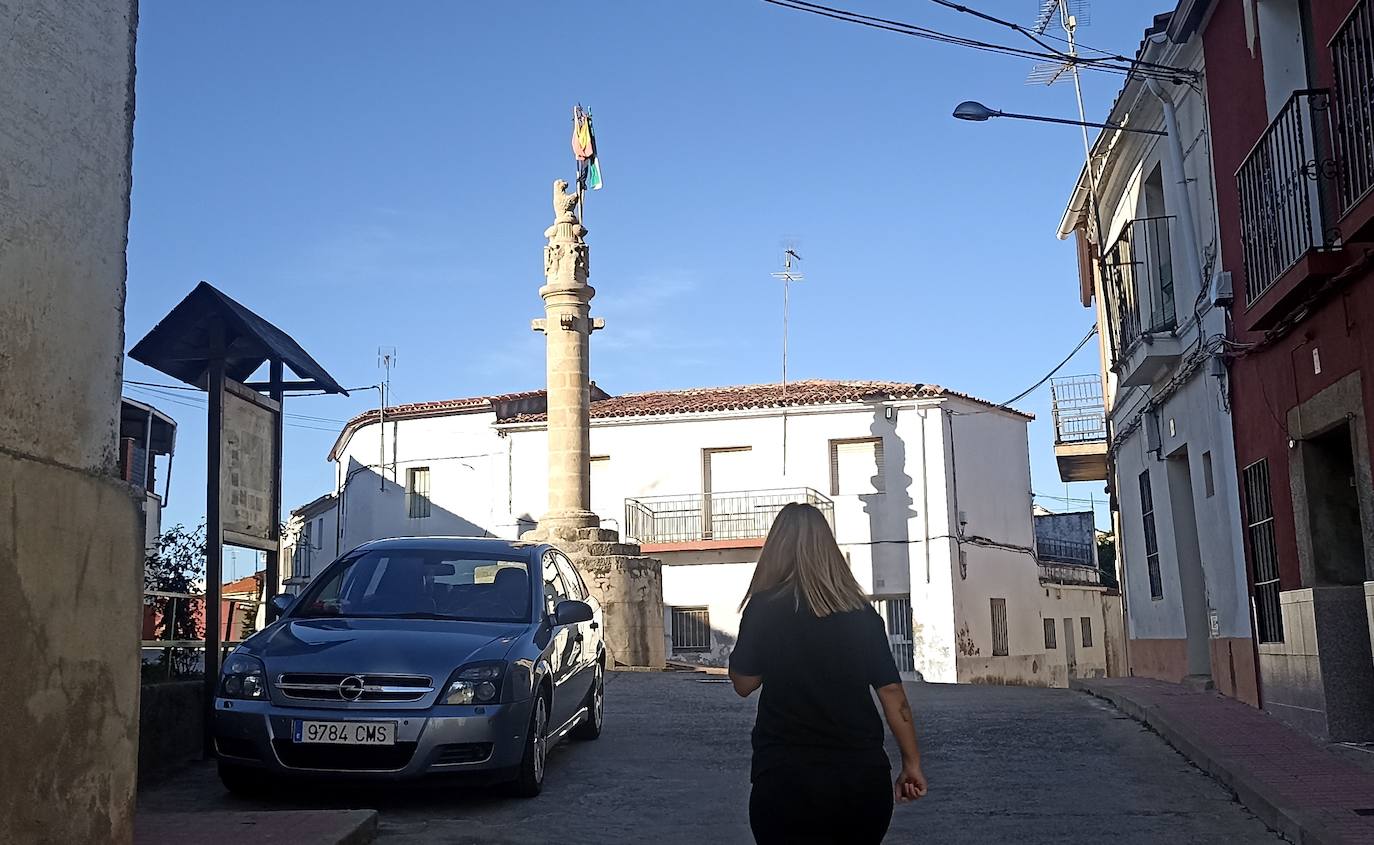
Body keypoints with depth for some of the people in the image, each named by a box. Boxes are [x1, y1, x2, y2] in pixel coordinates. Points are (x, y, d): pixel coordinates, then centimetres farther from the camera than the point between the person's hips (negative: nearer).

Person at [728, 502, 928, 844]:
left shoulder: (765, 607, -5)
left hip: (788, 778, -4)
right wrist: (912, 764, 8)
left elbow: (743, 683, 4)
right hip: (863, 777, 4)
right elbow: (892, 692, 2)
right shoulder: (862, 611, 3)